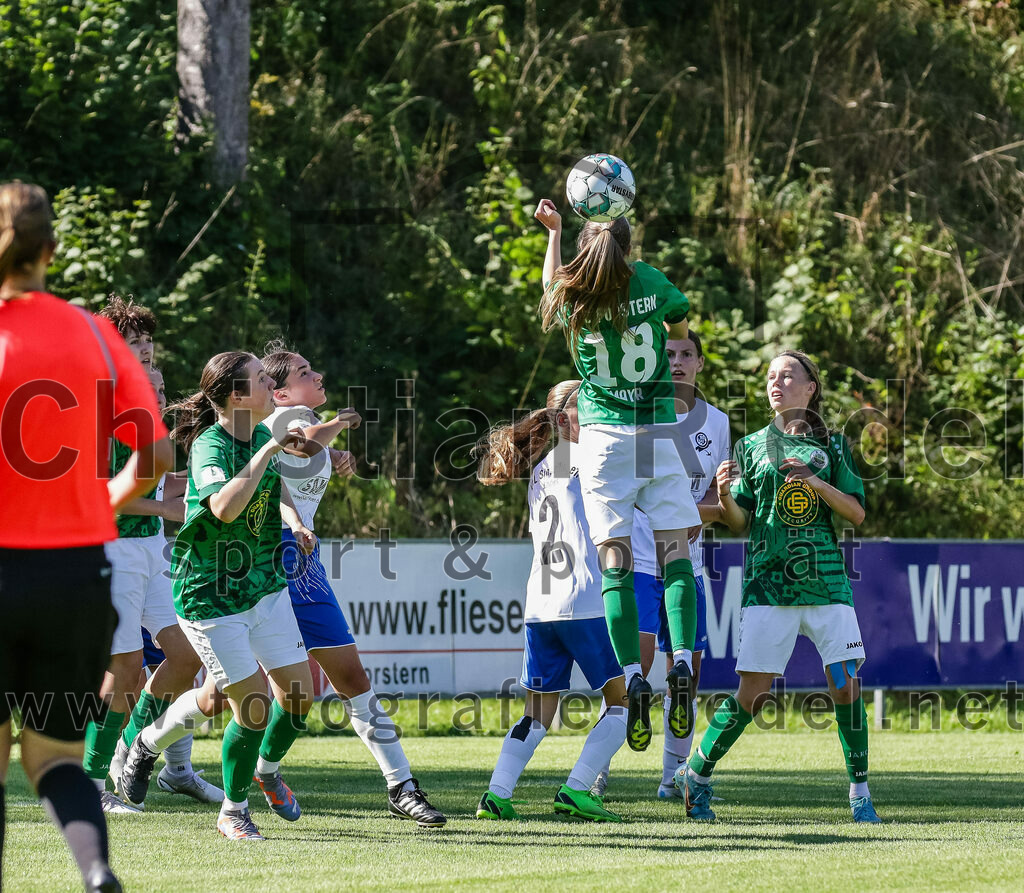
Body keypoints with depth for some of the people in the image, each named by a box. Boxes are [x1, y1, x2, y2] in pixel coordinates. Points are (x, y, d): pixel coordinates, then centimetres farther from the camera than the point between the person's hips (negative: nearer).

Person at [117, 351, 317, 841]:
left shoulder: (262, 435, 3)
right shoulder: (210, 446, -22)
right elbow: (225, 507, -42)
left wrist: (294, 520, 4)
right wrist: (267, 450, -36)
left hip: (265, 585, 8)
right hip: (211, 596, -8)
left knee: (299, 692, 6)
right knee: (255, 707, -9)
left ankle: (268, 767, 36)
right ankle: (234, 810, 13)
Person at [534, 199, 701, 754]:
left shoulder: (574, 302, -2)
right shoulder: (650, 282, -1)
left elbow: (552, 287, 24)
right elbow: (681, 327, 19)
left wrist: (553, 231, 36)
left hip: (603, 436, -1)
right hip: (659, 434, 1)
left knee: (615, 563, -2)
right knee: (675, 554, 3)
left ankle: (633, 680, -14)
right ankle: (682, 664, -14)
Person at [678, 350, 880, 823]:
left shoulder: (832, 445, 10)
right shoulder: (752, 446, 10)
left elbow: (857, 513, 5)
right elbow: (740, 523, 9)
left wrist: (820, 485, -10)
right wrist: (724, 496, -12)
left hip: (826, 581, 1)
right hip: (768, 584, -1)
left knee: (846, 685, -6)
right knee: (753, 693, -6)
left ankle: (860, 793, 6)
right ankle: (696, 775, 11)